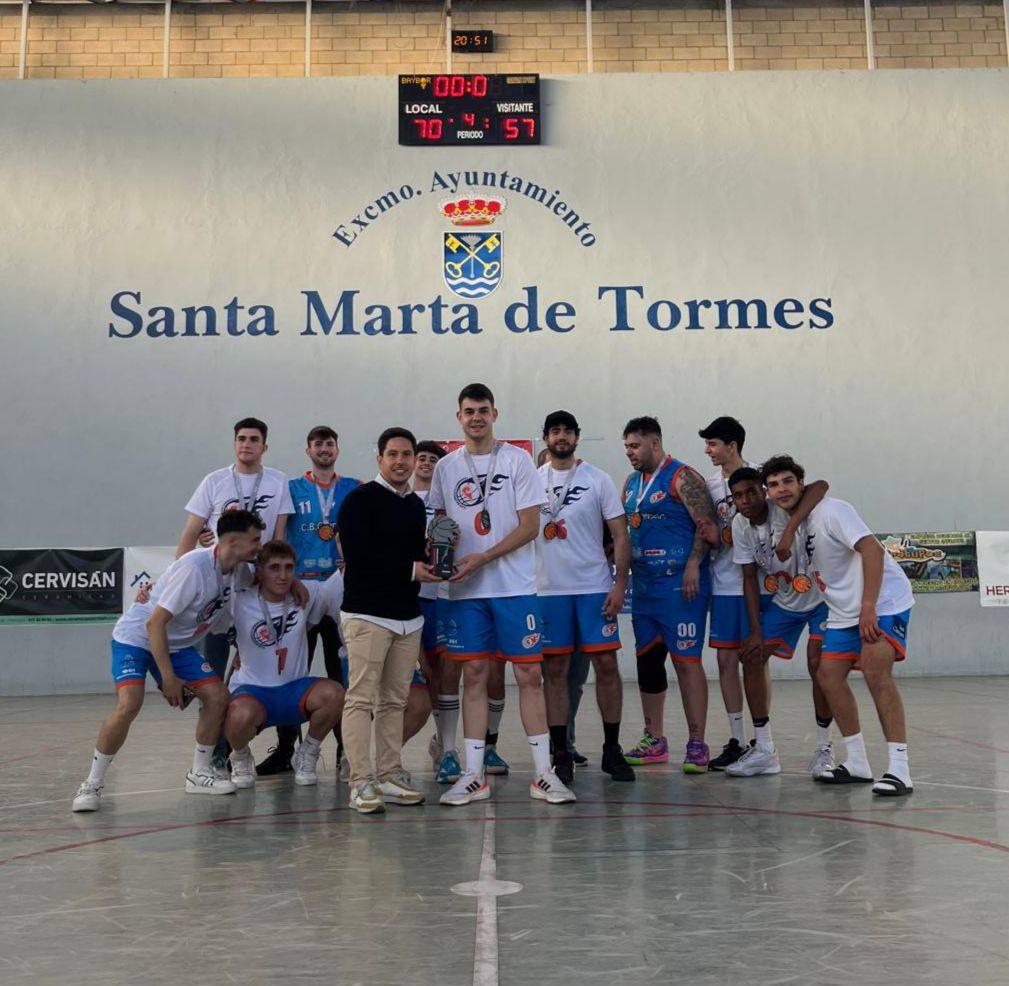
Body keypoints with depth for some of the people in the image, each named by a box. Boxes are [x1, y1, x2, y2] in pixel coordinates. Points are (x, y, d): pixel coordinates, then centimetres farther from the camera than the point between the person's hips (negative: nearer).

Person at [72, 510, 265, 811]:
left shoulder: (237, 569, -8)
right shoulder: (193, 568, -31)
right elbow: (155, 623, -29)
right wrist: (169, 678, -26)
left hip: (178, 643, 8)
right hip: (136, 636, -7)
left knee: (217, 695, -4)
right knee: (129, 704, -26)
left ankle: (199, 774, 12)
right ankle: (92, 784, -9)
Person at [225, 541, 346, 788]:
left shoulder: (306, 594, -3)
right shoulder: (239, 602, -10)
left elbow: (341, 580, -6)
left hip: (294, 687, 3)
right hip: (252, 689, -2)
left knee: (335, 693, -29)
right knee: (241, 716, -38)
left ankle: (306, 756, 2)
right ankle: (241, 759, 3)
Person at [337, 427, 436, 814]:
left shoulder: (416, 505, 18)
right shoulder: (360, 500, -6)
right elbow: (357, 557, -14)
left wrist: (431, 563, 3)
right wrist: (409, 570, -14)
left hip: (408, 615, 7)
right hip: (367, 613, -7)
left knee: (395, 700, 10)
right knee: (361, 698, -7)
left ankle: (389, 776, 17)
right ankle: (361, 783, -4)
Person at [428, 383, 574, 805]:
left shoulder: (517, 459, -1)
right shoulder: (446, 467, 10)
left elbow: (530, 526, -5)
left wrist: (483, 558, -14)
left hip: (515, 586, -2)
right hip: (465, 590, 3)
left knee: (529, 674, 0)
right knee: (474, 674, 5)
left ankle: (543, 773, 8)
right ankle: (473, 774, 11)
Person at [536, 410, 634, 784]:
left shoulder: (598, 479, 1)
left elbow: (620, 533, 0)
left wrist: (620, 584, -9)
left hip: (595, 588, -1)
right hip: (548, 590, 2)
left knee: (606, 663, -1)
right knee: (554, 670, 4)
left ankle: (612, 750, 12)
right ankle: (561, 755, 13)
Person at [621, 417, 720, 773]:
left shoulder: (682, 477, -8)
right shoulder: (631, 483, 16)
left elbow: (708, 525, -13)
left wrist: (693, 564, -20)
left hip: (680, 585, -8)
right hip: (643, 585, 8)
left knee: (686, 661, -7)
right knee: (647, 661, 11)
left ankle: (697, 745, -1)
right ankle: (654, 741, 21)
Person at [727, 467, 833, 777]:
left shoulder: (783, 508, -26)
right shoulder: (740, 525, -8)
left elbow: (820, 487, -47)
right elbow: (750, 578, -3)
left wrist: (790, 530, -55)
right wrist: (756, 630, -6)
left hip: (821, 597, -6)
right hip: (783, 601, 6)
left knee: (817, 665, -16)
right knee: (752, 656, -3)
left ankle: (824, 749, 6)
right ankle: (763, 750, 6)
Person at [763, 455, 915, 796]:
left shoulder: (831, 510, -16)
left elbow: (872, 550, -26)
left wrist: (868, 607, -30)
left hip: (884, 601, -8)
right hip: (844, 612, 8)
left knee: (875, 669, -23)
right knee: (828, 674, 1)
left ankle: (899, 770, -20)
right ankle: (857, 763, 13)